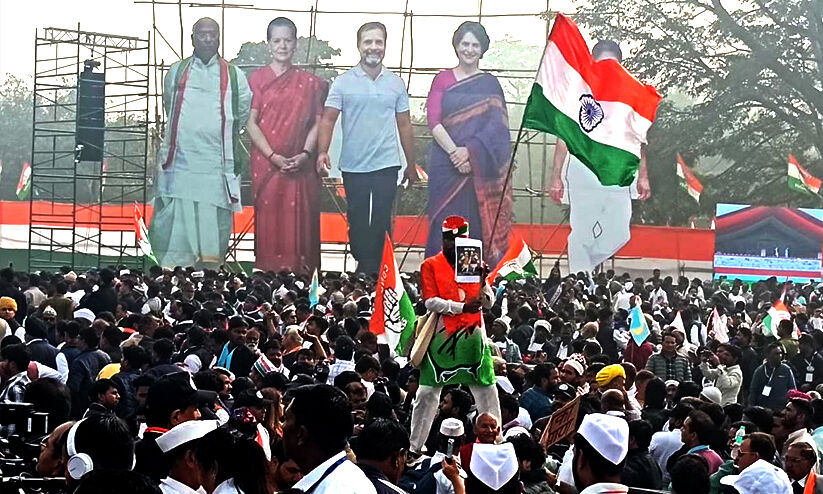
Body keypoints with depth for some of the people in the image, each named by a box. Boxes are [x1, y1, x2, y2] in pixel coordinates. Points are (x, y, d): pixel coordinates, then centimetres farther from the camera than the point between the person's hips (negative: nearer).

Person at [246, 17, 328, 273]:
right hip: (268, 163, -1)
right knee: (269, 221, 0)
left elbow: (318, 122, 6)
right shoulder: (257, 78, 4)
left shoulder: (309, 82, 9)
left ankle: (300, 273, 5)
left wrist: (306, 154, -9)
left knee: (300, 222, 0)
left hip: (301, 165, 1)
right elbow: (250, 122, -1)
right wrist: (273, 156, -11)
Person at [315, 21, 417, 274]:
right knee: (357, 221, 8)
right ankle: (364, 266, 25)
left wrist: (412, 165, 12)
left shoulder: (396, 83, 6)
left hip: (386, 165, 0)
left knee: (381, 222, -1)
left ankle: (372, 271, 5)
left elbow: (404, 126, 11)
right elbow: (328, 120, -6)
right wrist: (322, 152, -21)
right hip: (353, 166, 0)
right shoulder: (343, 82, 0)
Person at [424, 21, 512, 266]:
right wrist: (454, 151, -14)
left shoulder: (490, 84, 7)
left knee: (476, 227, 0)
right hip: (446, 167, 0)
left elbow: (497, 126, -2)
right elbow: (433, 119, -2)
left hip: (480, 170, 0)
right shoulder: (443, 80, 8)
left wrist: (471, 152, -15)